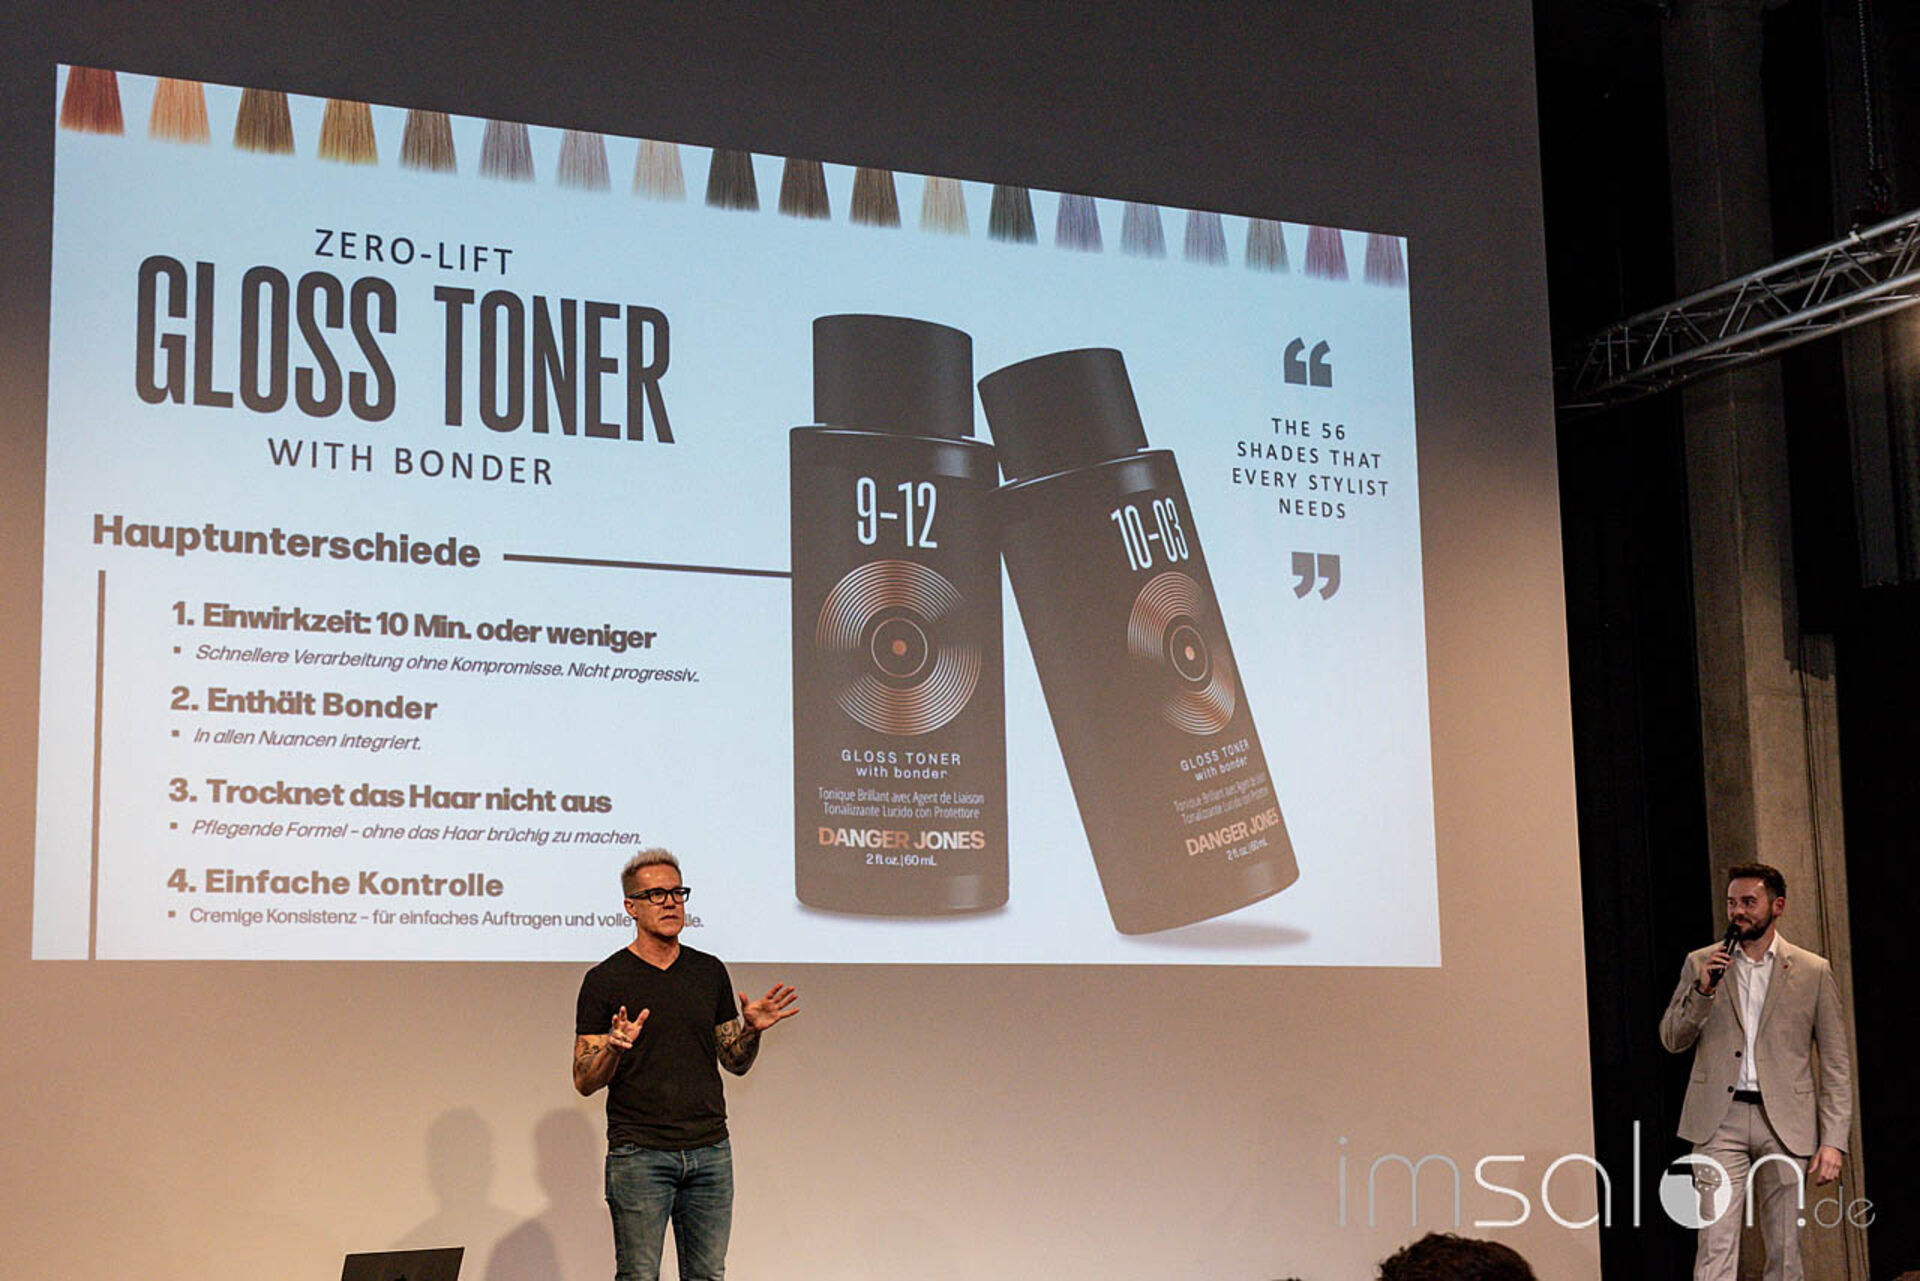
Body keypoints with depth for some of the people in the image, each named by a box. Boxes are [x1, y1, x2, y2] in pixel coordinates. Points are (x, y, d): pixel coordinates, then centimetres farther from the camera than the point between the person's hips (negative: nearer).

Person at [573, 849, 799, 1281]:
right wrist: (614, 1048, -23)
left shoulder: (710, 972, 10)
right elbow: (584, 1081, -3)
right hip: (639, 1153, -4)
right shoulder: (606, 979, -2)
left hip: (709, 1150, 4)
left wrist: (751, 1029, -4)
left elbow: (734, 1061, 16)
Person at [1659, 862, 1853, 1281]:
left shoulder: (1813, 972, 6)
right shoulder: (1701, 964, 9)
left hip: (1785, 1122, 0)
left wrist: (1833, 1140, -3)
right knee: (1715, 1245, -9)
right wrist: (1702, 990, -9)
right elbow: (1671, 1039, 7)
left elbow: (1836, 1064, 5)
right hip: (1720, 1120, 0)